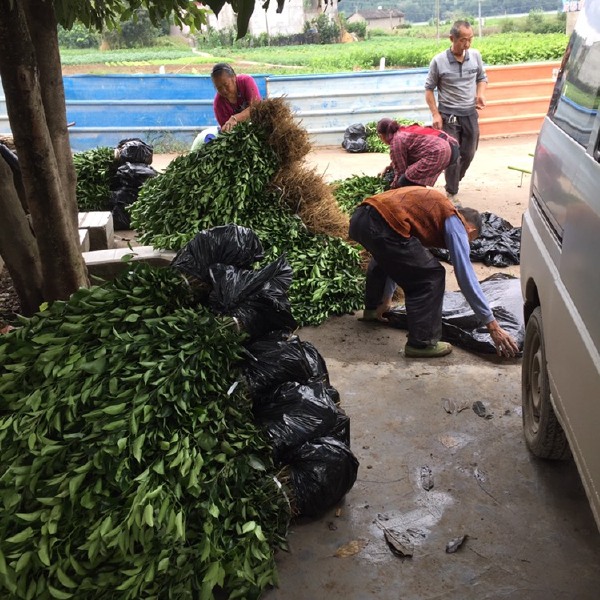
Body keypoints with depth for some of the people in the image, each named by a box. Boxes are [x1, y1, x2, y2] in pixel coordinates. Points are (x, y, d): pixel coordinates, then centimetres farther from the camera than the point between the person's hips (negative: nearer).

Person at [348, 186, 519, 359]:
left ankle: (372, 308, 57)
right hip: (381, 226, -10)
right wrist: (492, 325, 7)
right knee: (431, 276, 3)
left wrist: (386, 298, 46)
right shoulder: (454, 223, 9)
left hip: (359, 218, 10)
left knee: (386, 258, 41)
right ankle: (421, 343, 9)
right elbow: (466, 277, 3)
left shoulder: (432, 208, 33)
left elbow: (401, 259, 39)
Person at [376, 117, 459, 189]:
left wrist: (393, 186, 23)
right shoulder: (407, 130, 27)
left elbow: (400, 170, 8)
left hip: (439, 154, -10)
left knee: (405, 184, -3)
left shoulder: (396, 142, 1)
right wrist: (388, 168, 46)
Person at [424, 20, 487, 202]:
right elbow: (429, 89, -4)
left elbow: (482, 77, 15)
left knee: (468, 153, 13)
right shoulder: (439, 61, -12)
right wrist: (435, 114, -12)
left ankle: (455, 181, 37)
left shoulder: (475, 55, -2)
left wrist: (480, 94, -6)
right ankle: (451, 192, 10)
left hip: (470, 113, 4)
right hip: (448, 115, -4)